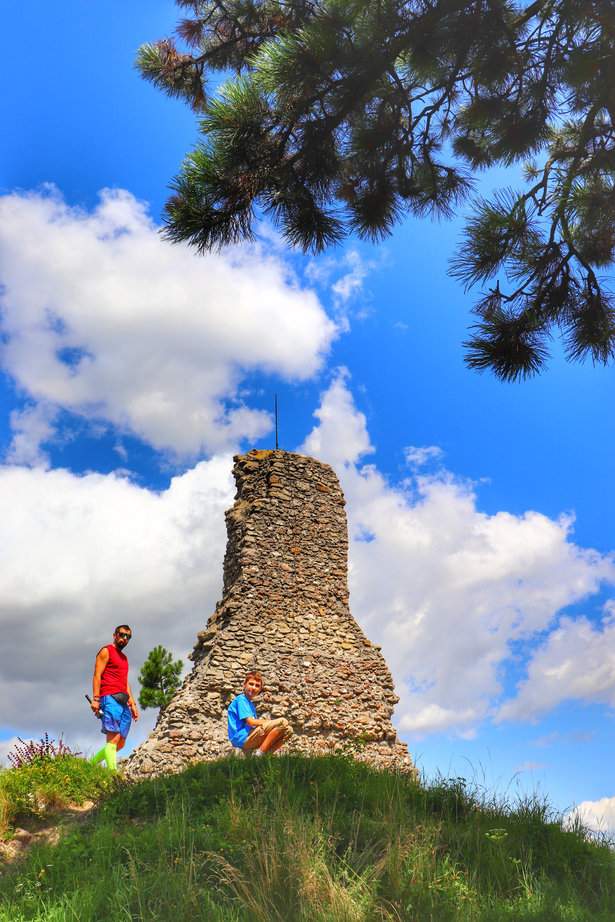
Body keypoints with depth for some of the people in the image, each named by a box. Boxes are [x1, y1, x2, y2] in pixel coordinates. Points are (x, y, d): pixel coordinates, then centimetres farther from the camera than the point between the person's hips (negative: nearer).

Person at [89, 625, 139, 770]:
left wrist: (132, 704, 19)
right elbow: (97, 675, -7)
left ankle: (91, 764, 18)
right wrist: (95, 699, -18)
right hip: (110, 698, -8)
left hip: (123, 703, 8)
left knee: (120, 743, 6)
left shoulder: (124, 657, 26)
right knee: (114, 738, -18)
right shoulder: (106, 651, 3)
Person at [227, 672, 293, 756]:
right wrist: (272, 722, -8)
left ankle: (266, 754, -6)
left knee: (288, 730, 4)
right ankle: (258, 754, -17)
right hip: (243, 739, -9)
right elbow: (250, 722, -15)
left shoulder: (251, 703, 24)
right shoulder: (241, 699, -4)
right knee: (282, 722, -18)